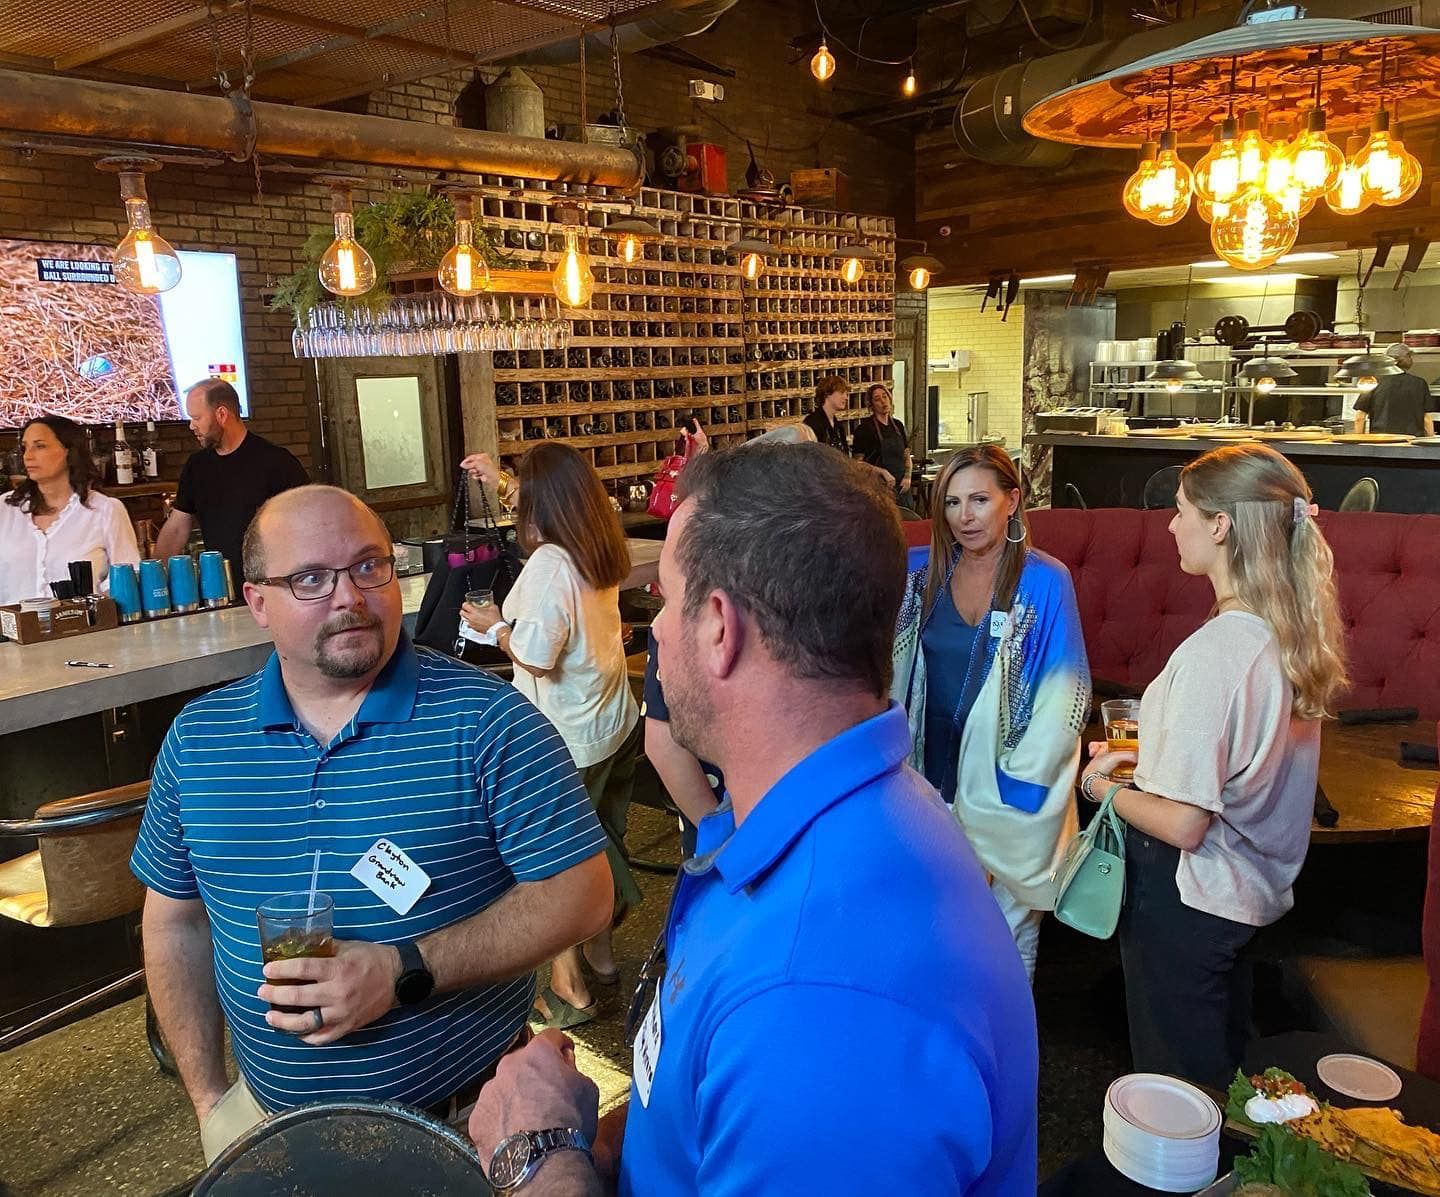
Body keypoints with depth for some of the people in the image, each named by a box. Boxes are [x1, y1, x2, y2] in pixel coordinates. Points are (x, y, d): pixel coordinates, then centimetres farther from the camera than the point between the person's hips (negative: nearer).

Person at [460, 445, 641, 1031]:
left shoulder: (549, 563, -25)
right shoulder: (602, 547, 1)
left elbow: (536, 655, -25)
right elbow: (559, 506, 23)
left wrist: (495, 625, -6)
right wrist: (503, 481, 32)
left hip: (568, 743, -8)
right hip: (614, 723, 8)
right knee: (599, 847, 23)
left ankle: (570, 989, 24)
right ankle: (599, 955, 41)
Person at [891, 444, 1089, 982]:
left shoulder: (1044, 581, -9)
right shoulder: (927, 576, 2)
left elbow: (1063, 692, -11)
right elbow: (900, 670, 10)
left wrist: (1021, 776, -14)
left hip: (1008, 782, -3)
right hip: (936, 770, 3)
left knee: (1011, 918, 9)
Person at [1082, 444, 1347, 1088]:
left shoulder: (1212, 652, -30)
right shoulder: (1294, 631, -3)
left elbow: (1182, 823, -26)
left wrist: (1104, 787, -10)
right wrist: (1148, 758, 7)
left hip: (1185, 902, -8)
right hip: (1253, 889, 9)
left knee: (1177, 1084, 12)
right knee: (1227, 1061, 27)